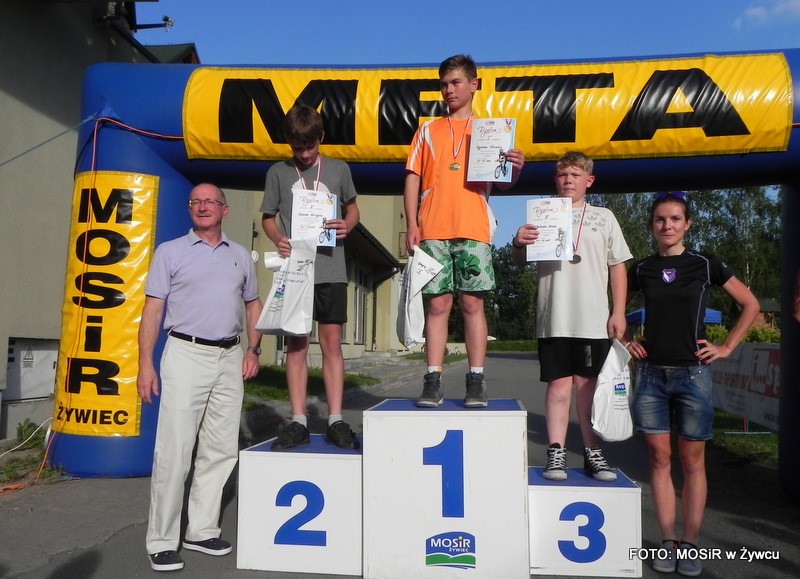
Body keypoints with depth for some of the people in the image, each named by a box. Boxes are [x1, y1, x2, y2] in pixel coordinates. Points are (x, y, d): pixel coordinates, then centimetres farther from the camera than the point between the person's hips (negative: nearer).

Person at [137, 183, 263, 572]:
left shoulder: (241, 256, 14)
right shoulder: (170, 252, 4)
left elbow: (253, 305, 21)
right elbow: (152, 309, -1)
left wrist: (253, 350, 7)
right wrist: (145, 364, -9)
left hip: (230, 358, 4)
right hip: (186, 354, -4)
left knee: (221, 450, 8)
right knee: (174, 452, -5)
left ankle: (202, 530, 21)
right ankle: (162, 541, 6)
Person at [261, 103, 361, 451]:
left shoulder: (338, 169, 8)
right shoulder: (278, 173, 8)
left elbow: (352, 208, 18)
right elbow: (268, 217, 13)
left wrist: (347, 225, -5)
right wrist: (278, 239, -9)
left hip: (330, 269, 0)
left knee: (332, 341, 2)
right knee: (296, 343, 3)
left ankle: (335, 421, 8)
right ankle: (298, 422, 9)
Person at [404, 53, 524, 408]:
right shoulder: (428, 130, 17)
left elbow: (501, 183, 12)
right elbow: (413, 178, 10)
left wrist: (515, 170, -12)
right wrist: (412, 224, -1)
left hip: (474, 229, -1)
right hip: (433, 230, 1)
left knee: (472, 302, -3)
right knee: (437, 304, -1)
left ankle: (476, 382, 2)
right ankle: (433, 382, 2)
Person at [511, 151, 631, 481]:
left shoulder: (603, 217, 11)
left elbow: (618, 266, 11)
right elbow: (521, 260, 8)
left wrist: (618, 312, 3)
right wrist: (518, 244, -16)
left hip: (594, 319, 1)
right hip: (554, 318, 0)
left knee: (588, 384, 7)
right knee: (559, 383, 1)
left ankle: (593, 454, 17)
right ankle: (556, 454, 8)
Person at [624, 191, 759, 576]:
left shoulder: (704, 265, 1)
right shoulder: (642, 269, 6)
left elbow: (750, 305, 7)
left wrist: (726, 348, 1)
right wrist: (625, 341, 7)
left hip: (692, 374, -2)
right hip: (651, 374, 2)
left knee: (692, 462, 5)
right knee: (660, 458, 6)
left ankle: (690, 544, 15)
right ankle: (668, 541, 15)